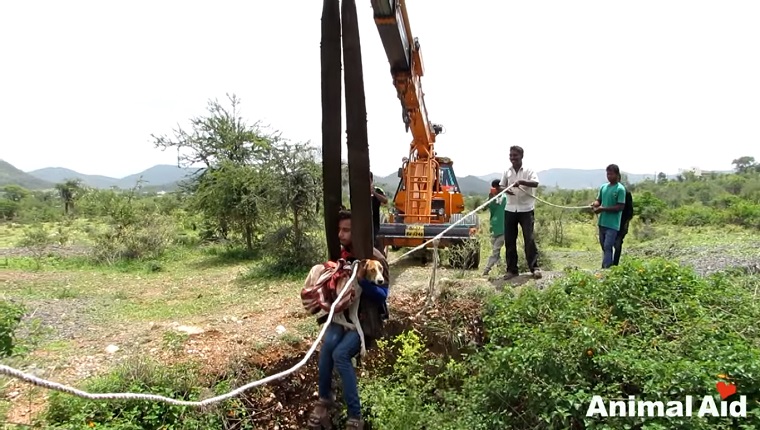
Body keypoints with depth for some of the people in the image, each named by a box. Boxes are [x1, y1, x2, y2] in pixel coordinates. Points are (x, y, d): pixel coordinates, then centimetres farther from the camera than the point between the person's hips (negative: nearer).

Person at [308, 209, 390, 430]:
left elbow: (382, 295, -13)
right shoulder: (340, 254, 6)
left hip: (365, 319, -5)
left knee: (340, 354, -29)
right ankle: (325, 398, -5)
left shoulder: (375, 259, -12)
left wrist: (363, 281, -29)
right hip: (342, 314, 5)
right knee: (328, 343, -28)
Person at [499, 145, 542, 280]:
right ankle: (512, 269, 12)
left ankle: (534, 267, 5)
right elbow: (500, 186, 8)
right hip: (510, 209, 4)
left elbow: (535, 183, -18)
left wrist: (521, 182, -34)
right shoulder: (507, 172, 9)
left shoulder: (529, 170, -3)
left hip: (526, 209, -4)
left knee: (529, 238, -4)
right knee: (509, 240, 4)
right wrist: (505, 190, -15)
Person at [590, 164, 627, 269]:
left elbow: (620, 207, -15)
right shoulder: (603, 187, 10)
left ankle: (606, 269, -10)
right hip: (602, 222, 7)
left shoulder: (620, 189, -11)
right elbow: (598, 200, 17)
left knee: (607, 247, -11)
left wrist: (603, 209, -19)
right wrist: (595, 204, -7)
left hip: (612, 224, -7)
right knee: (604, 247, 13)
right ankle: (607, 267, 23)